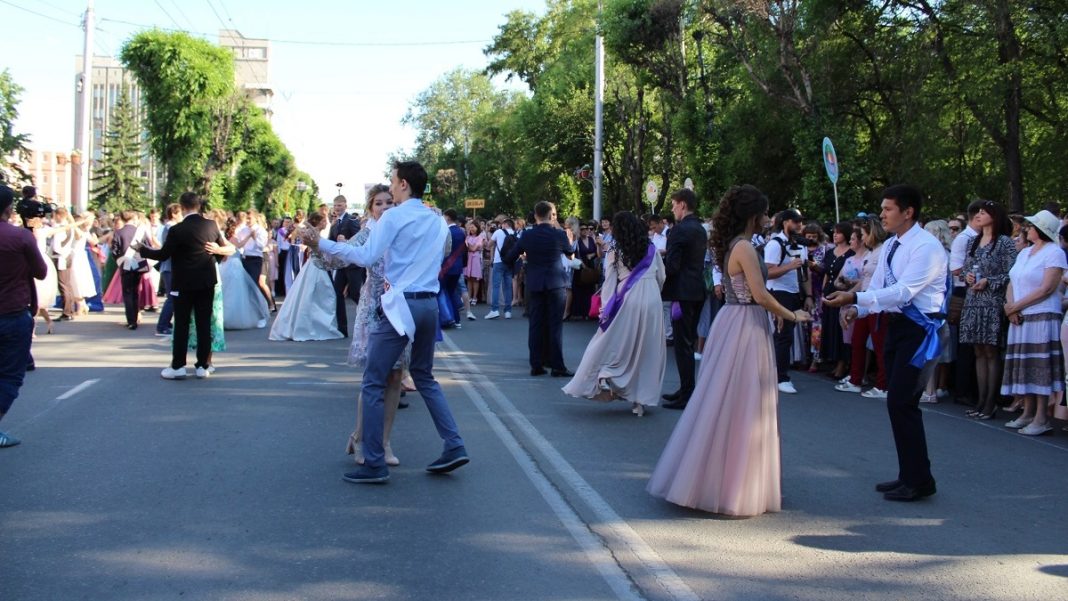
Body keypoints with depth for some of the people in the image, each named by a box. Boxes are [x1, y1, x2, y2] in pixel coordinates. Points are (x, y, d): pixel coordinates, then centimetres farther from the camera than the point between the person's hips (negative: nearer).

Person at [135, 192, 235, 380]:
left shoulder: (177, 230, -14)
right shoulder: (211, 225, -1)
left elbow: (163, 255, -6)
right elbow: (223, 247, 12)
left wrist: (141, 250, 6)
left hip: (184, 283, -4)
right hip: (207, 282, 4)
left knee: (181, 325, 4)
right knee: (204, 323, 6)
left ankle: (178, 366, 7)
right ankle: (203, 365, 8)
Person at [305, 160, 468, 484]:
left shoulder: (394, 217, -7)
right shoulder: (438, 221, 13)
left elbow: (367, 256, -15)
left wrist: (322, 244, -11)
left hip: (402, 305, -7)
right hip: (430, 303, 7)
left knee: (373, 382, 0)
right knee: (424, 377, 21)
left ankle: (374, 464, 0)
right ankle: (454, 447, 15)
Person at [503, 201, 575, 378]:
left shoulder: (527, 235, -2)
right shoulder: (559, 235, -7)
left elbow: (509, 257, 4)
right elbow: (570, 253, 12)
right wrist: (569, 239, 32)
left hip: (535, 284, 3)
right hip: (555, 282, -3)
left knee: (535, 324, 7)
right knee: (555, 325, -1)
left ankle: (536, 365, 9)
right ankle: (557, 366, -3)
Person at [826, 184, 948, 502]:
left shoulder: (926, 247, -16)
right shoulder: (891, 246, 11)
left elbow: (902, 292, -25)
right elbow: (877, 287, 11)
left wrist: (855, 298, -30)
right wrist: (858, 309, -8)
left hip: (919, 329, -9)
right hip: (896, 326, 9)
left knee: (901, 402, -10)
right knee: (900, 403, 14)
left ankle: (919, 481, 2)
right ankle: (908, 475, 25)